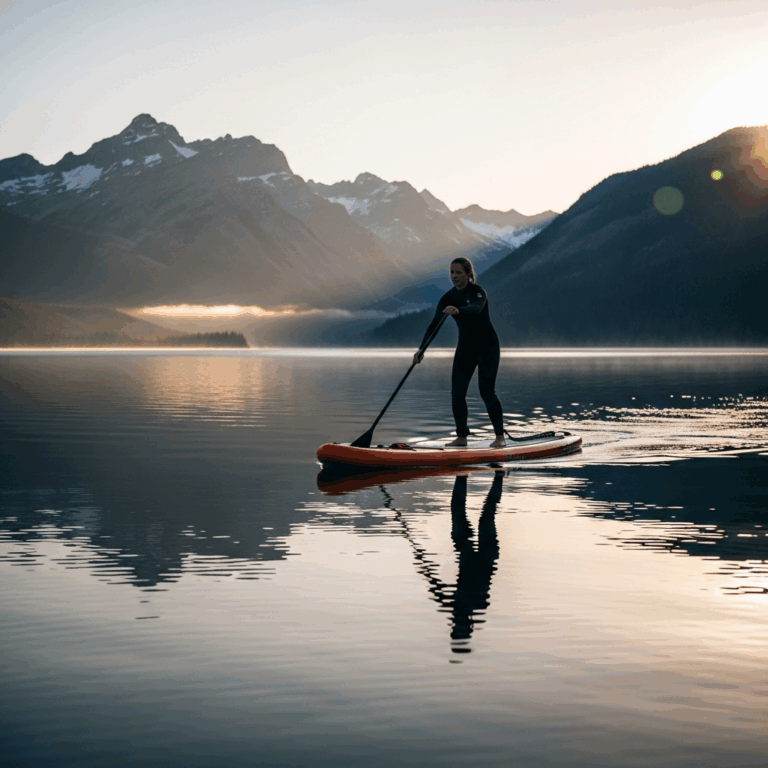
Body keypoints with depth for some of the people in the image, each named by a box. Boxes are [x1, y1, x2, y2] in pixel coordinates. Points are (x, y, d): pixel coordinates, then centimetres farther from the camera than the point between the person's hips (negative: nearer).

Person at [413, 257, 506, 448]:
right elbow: (434, 325, -11)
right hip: (465, 347, 6)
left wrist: (458, 310, -62)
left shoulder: (478, 292, -17)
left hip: (487, 346, -5)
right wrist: (421, 349, -24)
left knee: (487, 391, -12)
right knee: (457, 393, -3)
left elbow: (476, 308, -40)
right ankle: (462, 437, 8)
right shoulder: (447, 299, -2)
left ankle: (500, 437, -3)